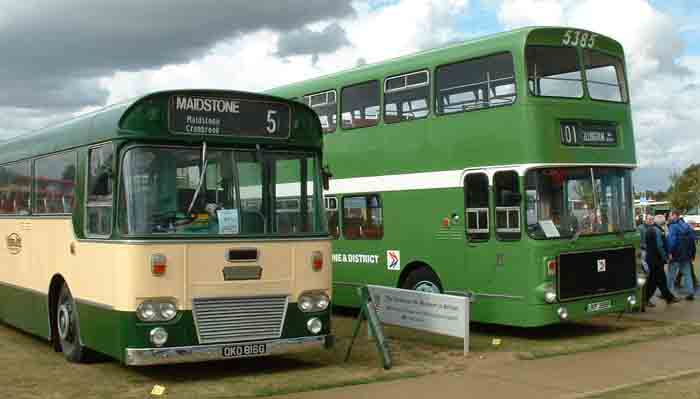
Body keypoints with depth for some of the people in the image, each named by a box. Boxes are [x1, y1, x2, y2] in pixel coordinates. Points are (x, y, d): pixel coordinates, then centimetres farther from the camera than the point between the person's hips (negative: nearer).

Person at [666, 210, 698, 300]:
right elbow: (693, 239, 13)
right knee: (687, 274, 11)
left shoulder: (673, 226, -12)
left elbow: (672, 240, -23)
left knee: (671, 275, 2)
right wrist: (692, 254, 17)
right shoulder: (687, 226, 11)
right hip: (687, 255, 6)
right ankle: (691, 293, 9)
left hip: (676, 255, -6)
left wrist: (670, 252, -21)